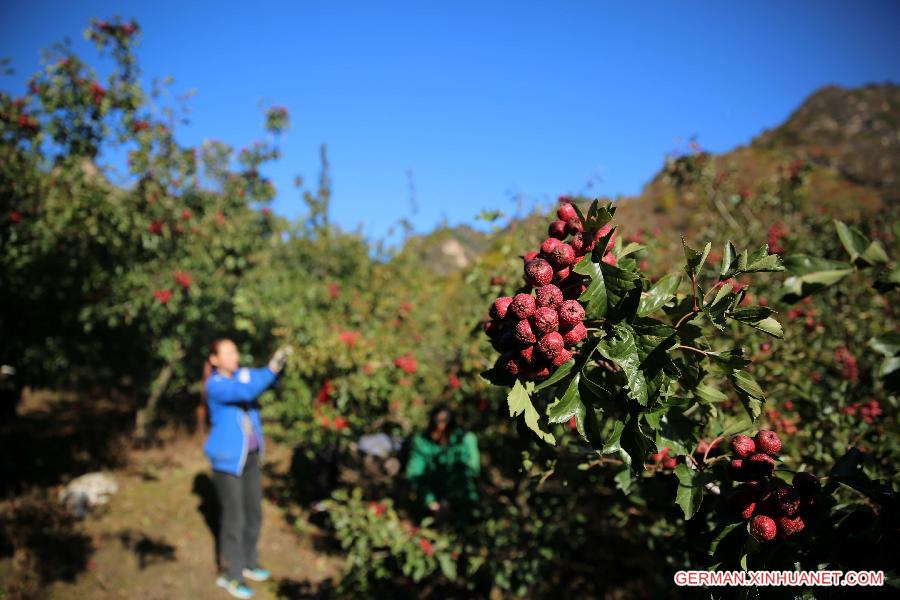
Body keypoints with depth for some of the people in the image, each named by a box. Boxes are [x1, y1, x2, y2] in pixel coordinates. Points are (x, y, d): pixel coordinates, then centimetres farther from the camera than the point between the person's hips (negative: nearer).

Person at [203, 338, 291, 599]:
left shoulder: (241, 374, 4)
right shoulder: (214, 385, -16)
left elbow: (267, 380, -6)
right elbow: (246, 392, -33)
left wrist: (281, 364, -26)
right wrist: (271, 369, -40)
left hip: (250, 456, 7)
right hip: (228, 460, -7)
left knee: (254, 513, 15)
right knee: (234, 518, 2)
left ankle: (247, 563, 33)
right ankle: (229, 574, 19)